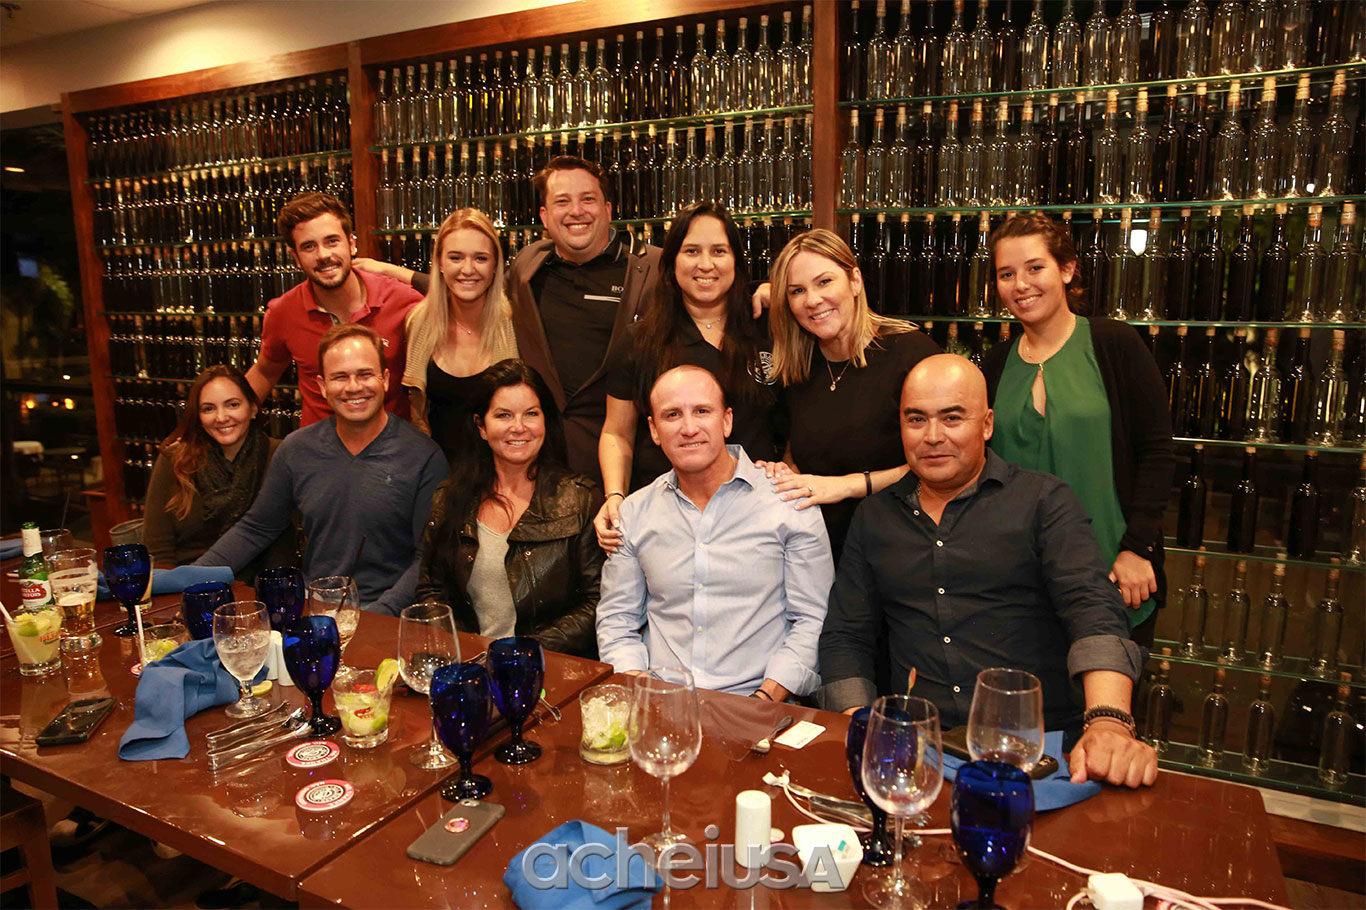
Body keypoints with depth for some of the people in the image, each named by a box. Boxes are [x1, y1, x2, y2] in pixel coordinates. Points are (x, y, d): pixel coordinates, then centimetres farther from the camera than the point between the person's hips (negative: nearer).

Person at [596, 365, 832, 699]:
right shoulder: (634, 513, 11)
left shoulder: (790, 501, 1)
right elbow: (616, 620, 14)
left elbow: (813, 621, 1)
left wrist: (766, 698, -11)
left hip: (753, 704, -2)